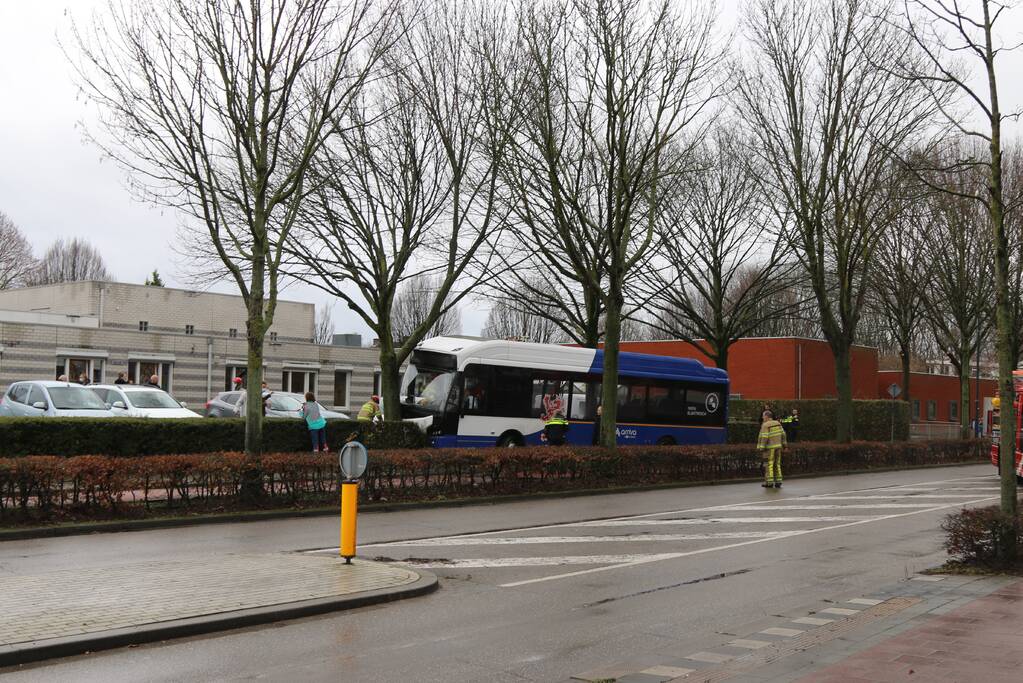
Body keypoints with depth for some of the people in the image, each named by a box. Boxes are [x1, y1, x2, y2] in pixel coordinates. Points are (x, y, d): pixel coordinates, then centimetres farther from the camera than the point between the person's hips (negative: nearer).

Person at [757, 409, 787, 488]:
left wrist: (761, 448, -18)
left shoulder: (765, 425, -13)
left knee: (769, 464, -2)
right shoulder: (777, 423, 7)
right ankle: (778, 482, 7)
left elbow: (763, 437, -19)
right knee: (777, 464, 10)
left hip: (769, 447, -6)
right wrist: (783, 443, 19)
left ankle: (769, 483, -3)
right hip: (778, 446, 7)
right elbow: (782, 434, 11)